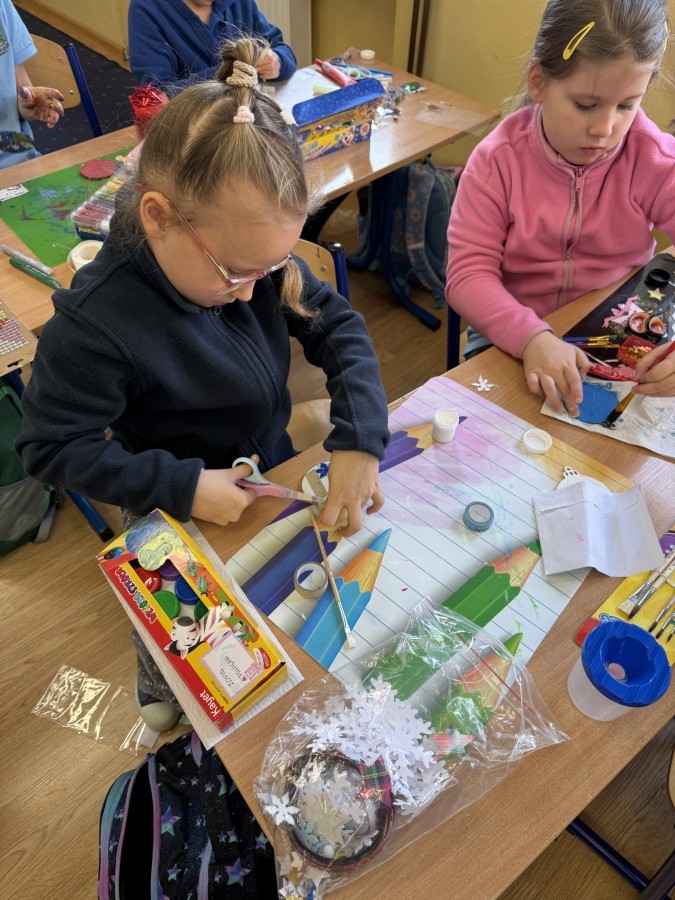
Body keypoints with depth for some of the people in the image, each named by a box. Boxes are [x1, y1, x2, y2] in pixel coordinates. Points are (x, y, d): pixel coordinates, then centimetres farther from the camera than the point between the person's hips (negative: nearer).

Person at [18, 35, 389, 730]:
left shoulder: (251, 251, -18)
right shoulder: (95, 321, -33)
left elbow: (338, 327, -13)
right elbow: (51, 445, -23)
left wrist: (360, 437, -27)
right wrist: (178, 485, -30)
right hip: (187, 521, -4)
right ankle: (168, 738, 57)